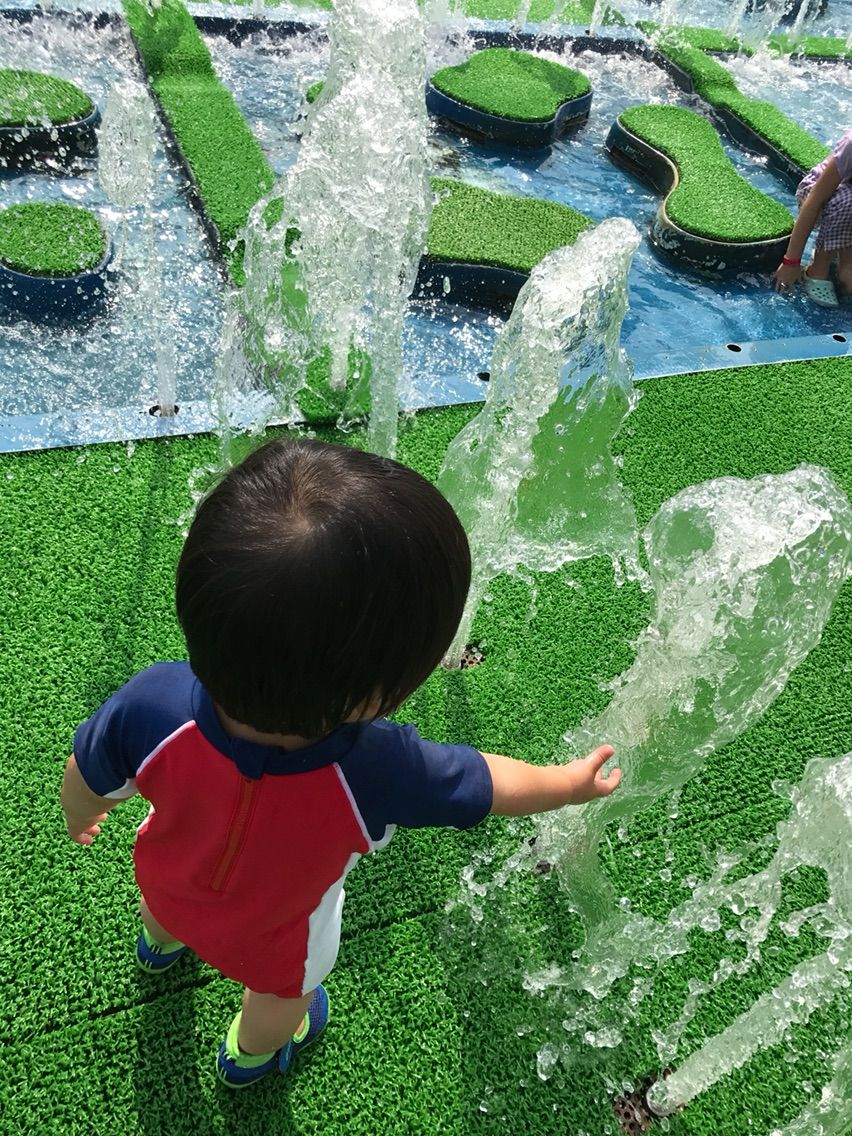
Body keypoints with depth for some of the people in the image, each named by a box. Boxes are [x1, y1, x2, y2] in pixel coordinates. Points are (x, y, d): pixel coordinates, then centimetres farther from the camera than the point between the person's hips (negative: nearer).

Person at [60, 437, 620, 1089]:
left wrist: (81, 819, 4)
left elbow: (85, 784, -21)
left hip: (164, 879, 3)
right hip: (273, 938, -2)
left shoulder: (153, 707, -43)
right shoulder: (377, 772, -46)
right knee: (285, 987, 35)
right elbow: (493, 786, -25)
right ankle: (250, 1055, 68)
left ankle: (162, 942, 76)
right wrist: (572, 784, -4)